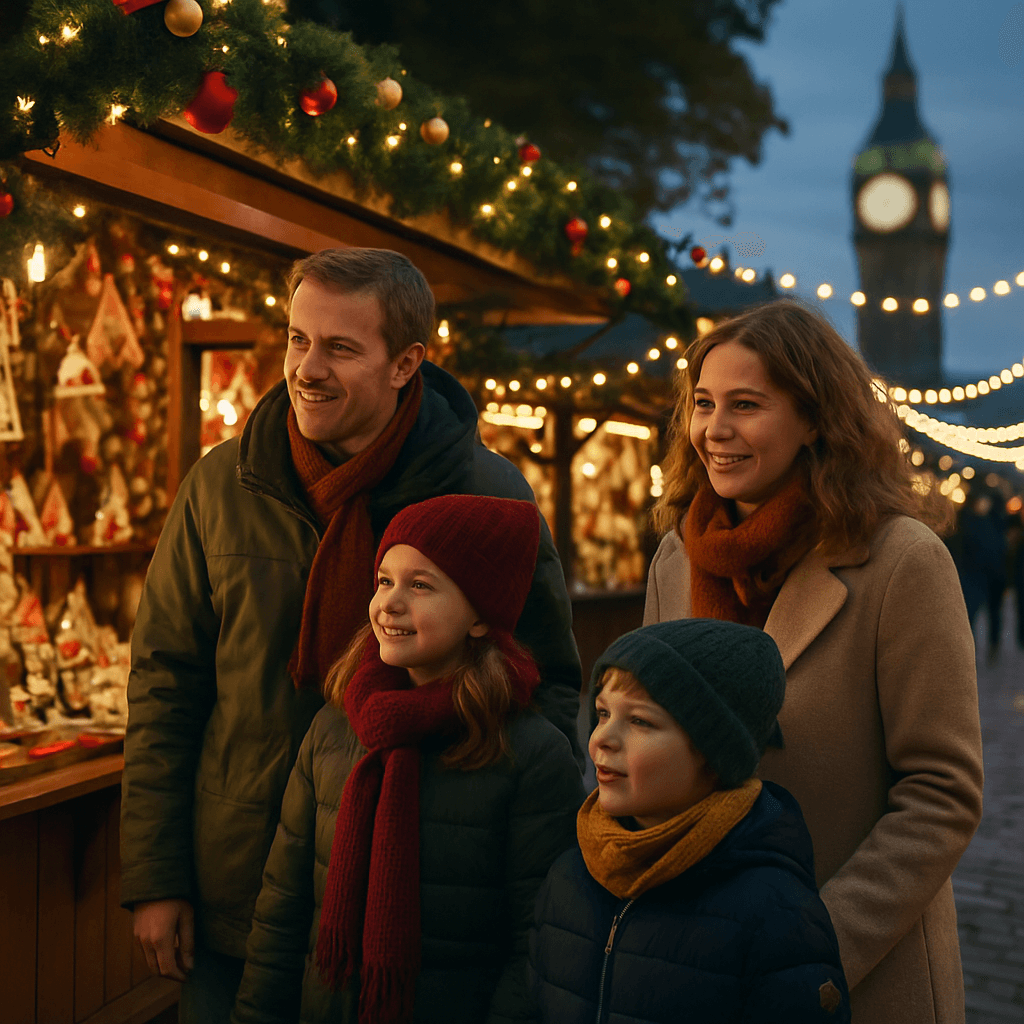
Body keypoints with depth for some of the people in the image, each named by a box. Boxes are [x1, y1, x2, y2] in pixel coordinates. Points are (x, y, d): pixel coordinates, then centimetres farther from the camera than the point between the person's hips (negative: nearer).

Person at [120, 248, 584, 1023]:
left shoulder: (488, 493, -9)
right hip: (234, 899, 2)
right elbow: (166, 682, 3)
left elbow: (549, 684, -1)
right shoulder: (222, 486, -3)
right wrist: (154, 878, 0)